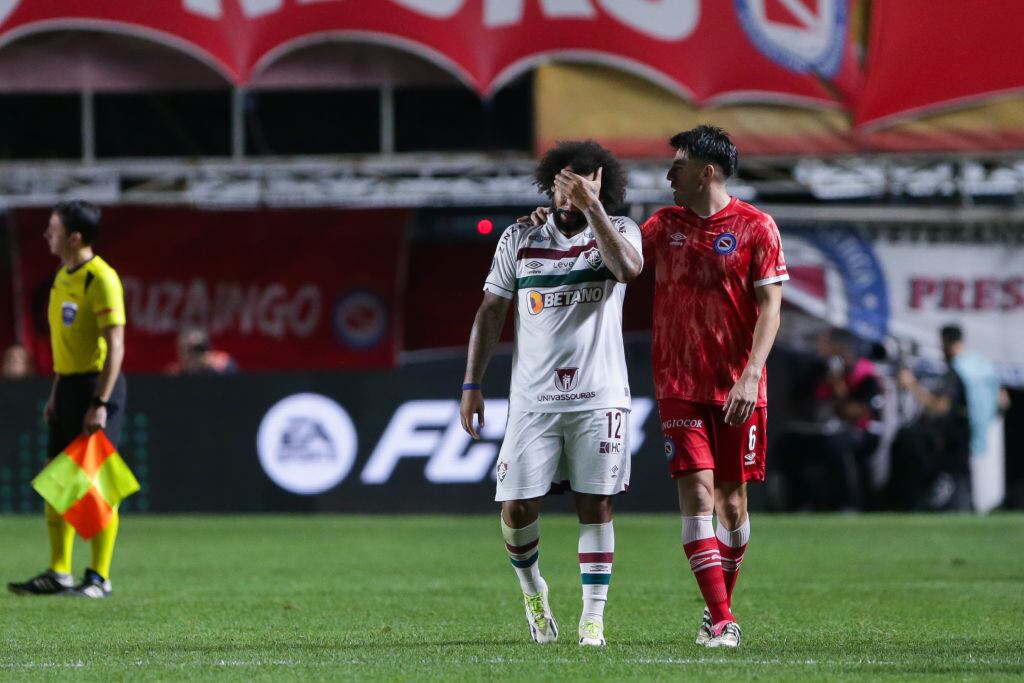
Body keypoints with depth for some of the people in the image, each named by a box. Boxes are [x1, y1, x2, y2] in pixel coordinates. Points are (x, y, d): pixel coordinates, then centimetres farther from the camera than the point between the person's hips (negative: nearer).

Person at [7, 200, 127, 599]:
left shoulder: (101, 280, -15)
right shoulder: (63, 277, 13)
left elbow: (115, 345, -19)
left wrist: (100, 403, -24)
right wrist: (55, 394, 19)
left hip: (96, 385, -9)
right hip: (68, 385, 9)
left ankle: (99, 578, 0)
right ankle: (59, 573, 13)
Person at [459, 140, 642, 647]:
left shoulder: (617, 231, 1)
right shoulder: (520, 239, 7)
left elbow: (628, 267, -23)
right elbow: (491, 311, 11)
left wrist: (591, 208, -26)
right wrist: (472, 384, 7)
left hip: (599, 397, -1)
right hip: (533, 400, 2)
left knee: (595, 506, -2)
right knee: (516, 508, -3)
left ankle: (593, 619, 4)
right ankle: (533, 590, 25)